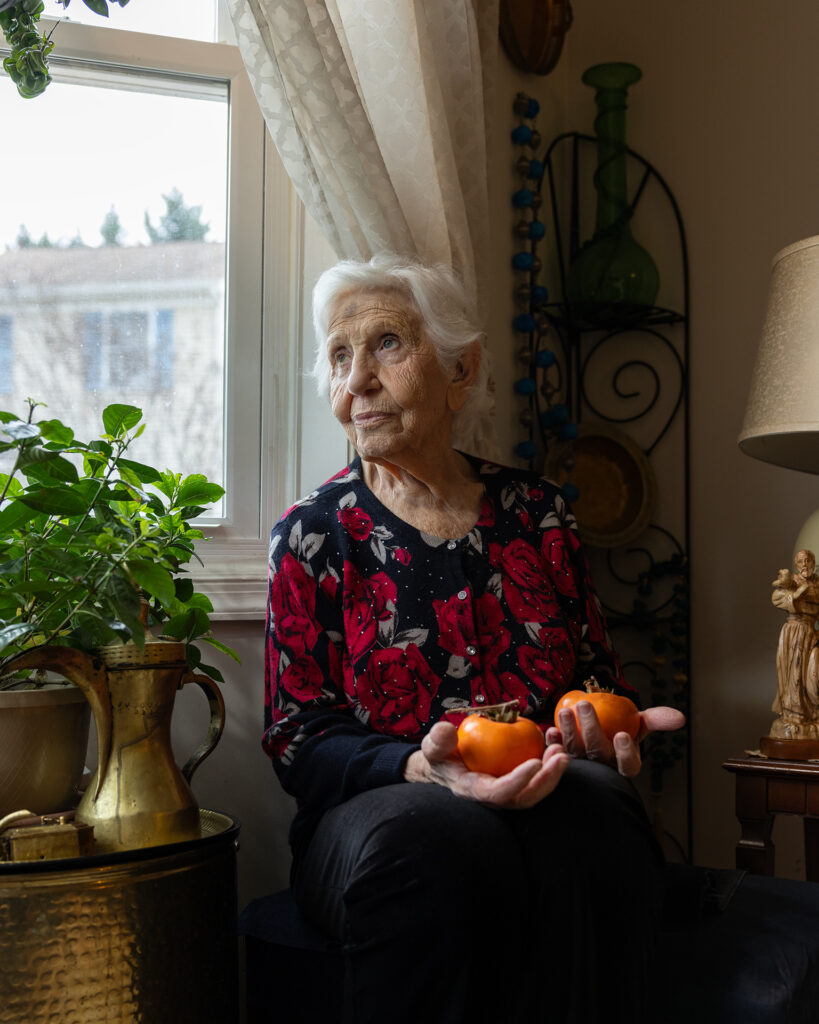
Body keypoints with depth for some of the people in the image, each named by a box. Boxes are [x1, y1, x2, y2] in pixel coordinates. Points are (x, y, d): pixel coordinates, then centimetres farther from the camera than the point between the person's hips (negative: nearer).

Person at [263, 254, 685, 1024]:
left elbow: (597, 668, 18)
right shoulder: (313, 534, 4)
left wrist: (607, 728, -8)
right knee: (435, 835, -37)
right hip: (377, 808, -2)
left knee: (588, 814, -34)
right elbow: (298, 736, -1)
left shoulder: (536, 513, 12)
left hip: (546, 796, 2)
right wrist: (419, 769, -22)